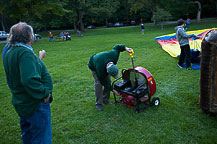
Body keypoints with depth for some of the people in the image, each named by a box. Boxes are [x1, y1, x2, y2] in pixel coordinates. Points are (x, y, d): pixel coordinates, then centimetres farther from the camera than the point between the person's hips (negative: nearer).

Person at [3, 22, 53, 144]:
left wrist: (39, 58, 22)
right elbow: (30, 80, -33)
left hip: (21, 104, 10)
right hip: (35, 105, -10)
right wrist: (44, 94, -22)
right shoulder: (25, 52, -24)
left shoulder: (9, 52, 7)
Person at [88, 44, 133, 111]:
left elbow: (117, 47, -13)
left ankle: (105, 100, 12)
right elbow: (103, 81, -26)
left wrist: (125, 48, -27)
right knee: (98, 83, -18)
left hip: (104, 62, 5)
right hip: (94, 66, -5)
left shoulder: (114, 55, -37)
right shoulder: (100, 69, -44)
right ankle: (98, 103, -5)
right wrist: (112, 90, -19)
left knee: (108, 81, -2)